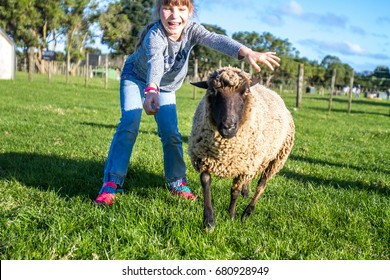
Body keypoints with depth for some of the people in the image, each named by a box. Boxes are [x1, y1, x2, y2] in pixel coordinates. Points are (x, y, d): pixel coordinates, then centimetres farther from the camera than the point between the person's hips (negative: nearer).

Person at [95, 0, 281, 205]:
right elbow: (155, 62, -56)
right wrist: (151, 90, -77)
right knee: (129, 125, -21)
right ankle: (111, 183, -18)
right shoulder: (154, 36, -37)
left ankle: (176, 182, 11)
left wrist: (247, 52, -60)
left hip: (166, 88, 4)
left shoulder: (191, 30, -24)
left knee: (171, 133, -5)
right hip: (136, 79, -4)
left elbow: (216, 40, -42)